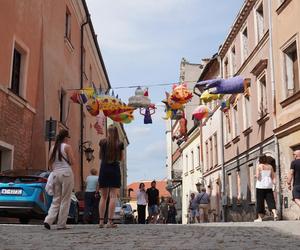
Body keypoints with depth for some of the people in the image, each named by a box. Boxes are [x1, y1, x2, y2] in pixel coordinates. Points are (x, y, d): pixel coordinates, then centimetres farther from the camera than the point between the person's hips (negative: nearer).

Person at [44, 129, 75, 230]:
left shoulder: (53, 148, 12)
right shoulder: (67, 147, -4)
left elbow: (50, 163, 14)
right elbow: (72, 162, -7)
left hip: (55, 174, 5)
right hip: (66, 173, -5)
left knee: (56, 199, 11)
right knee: (65, 200, 1)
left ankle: (48, 220, -6)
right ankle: (61, 224, 1)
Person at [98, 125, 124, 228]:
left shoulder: (103, 142, 1)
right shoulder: (120, 144, 0)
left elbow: (100, 156, 9)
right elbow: (121, 158, 9)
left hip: (104, 169, 2)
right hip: (115, 170, -1)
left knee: (103, 197, 8)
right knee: (113, 196, -2)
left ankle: (101, 221, 8)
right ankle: (110, 221, -9)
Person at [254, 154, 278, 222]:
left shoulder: (259, 166, -4)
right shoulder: (270, 166, 10)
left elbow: (257, 176, -12)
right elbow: (273, 177, 8)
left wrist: (255, 176, 8)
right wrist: (274, 184, 7)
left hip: (261, 186, -4)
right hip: (269, 186, 4)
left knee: (260, 201, 3)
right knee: (271, 200, 3)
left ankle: (260, 218, 6)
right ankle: (275, 214, -16)